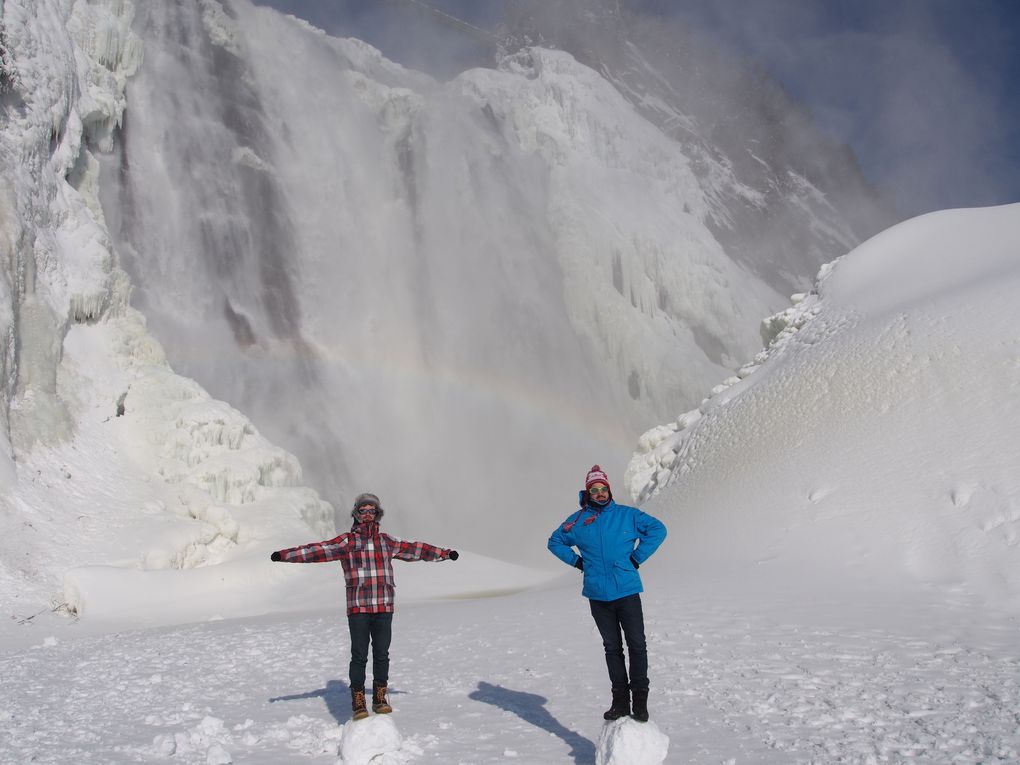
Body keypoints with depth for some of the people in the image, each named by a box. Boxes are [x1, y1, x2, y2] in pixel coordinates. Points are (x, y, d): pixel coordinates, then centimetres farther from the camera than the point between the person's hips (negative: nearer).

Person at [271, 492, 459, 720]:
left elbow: (415, 549, 21)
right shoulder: (346, 541, 2)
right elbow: (317, 550, -6)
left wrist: (445, 553, 25)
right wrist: (284, 555, -17)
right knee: (359, 656, -2)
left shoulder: (387, 541, 13)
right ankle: (358, 703, 9)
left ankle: (380, 699, 20)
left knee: (382, 655, 7)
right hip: (357, 609, -3)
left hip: (384, 608, 3)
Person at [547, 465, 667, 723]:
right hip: (598, 597, 2)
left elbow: (658, 529, 4)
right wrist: (576, 561, 6)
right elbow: (555, 542, 19)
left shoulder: (627, 515, 1)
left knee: (637, 646, -2)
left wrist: (637, 557, -2)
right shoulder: (577, 520, 5)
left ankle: (640, 698, 8)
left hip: (627, 592, -2)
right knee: (612, 649, 9)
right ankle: (620, 700, 16)